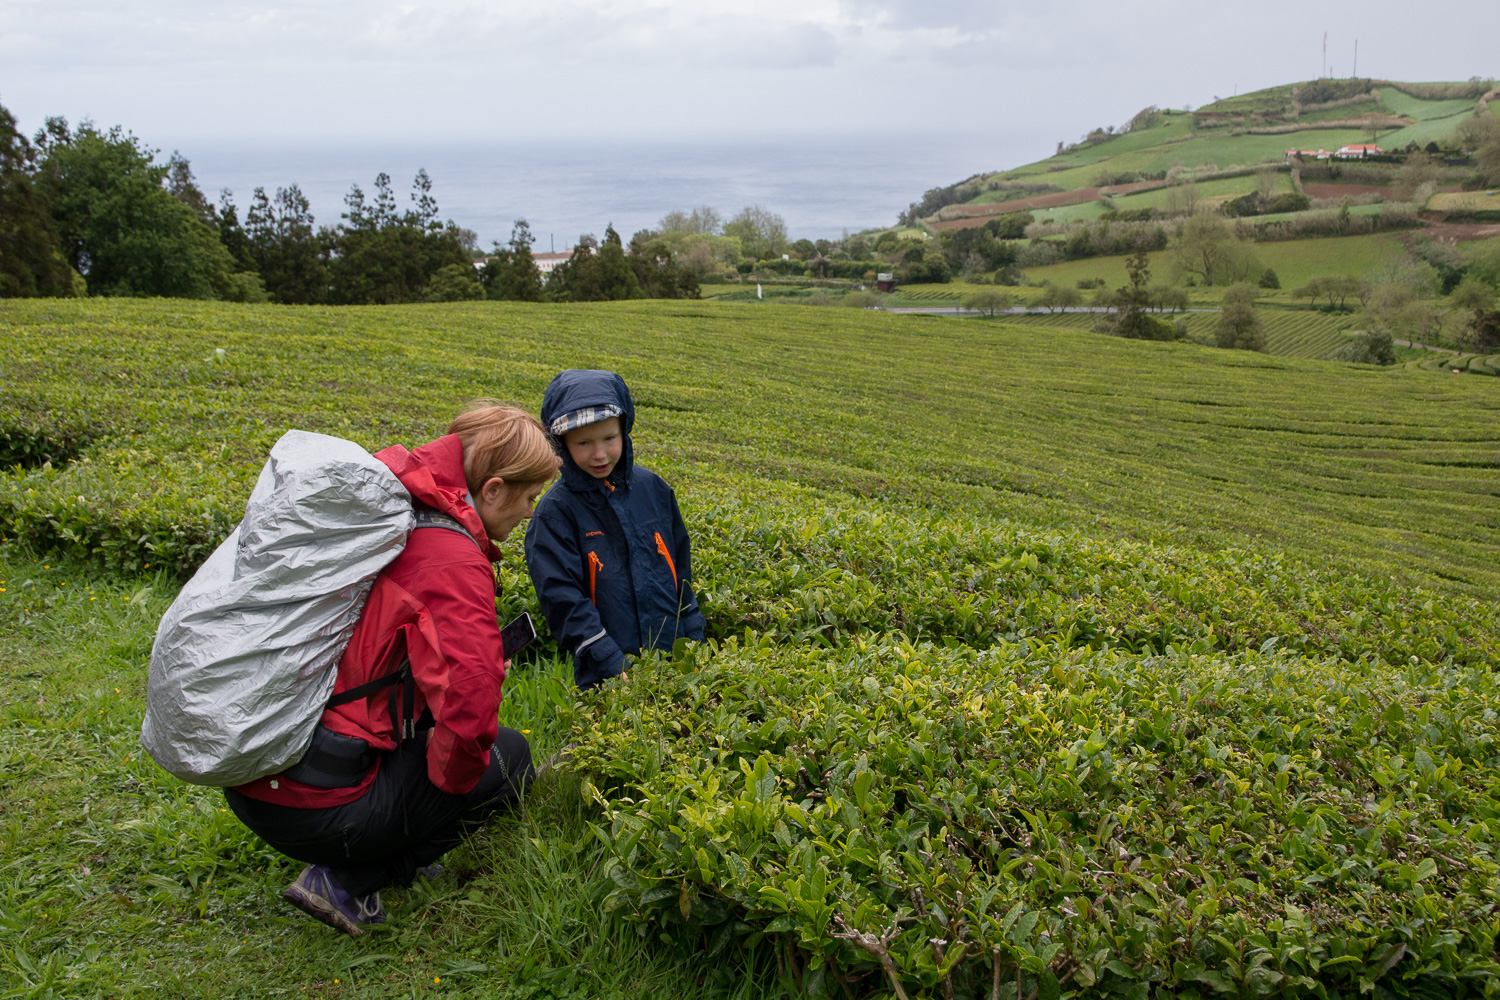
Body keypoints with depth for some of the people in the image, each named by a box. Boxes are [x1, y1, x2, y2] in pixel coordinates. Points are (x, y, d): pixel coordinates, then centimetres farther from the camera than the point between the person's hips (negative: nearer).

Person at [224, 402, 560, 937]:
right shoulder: (452, 559, -19)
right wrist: (450, 777, -7)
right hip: (311, 808, -8)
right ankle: (344, 881, 2)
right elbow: (469, 714, -29)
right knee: (509, 753, 6)